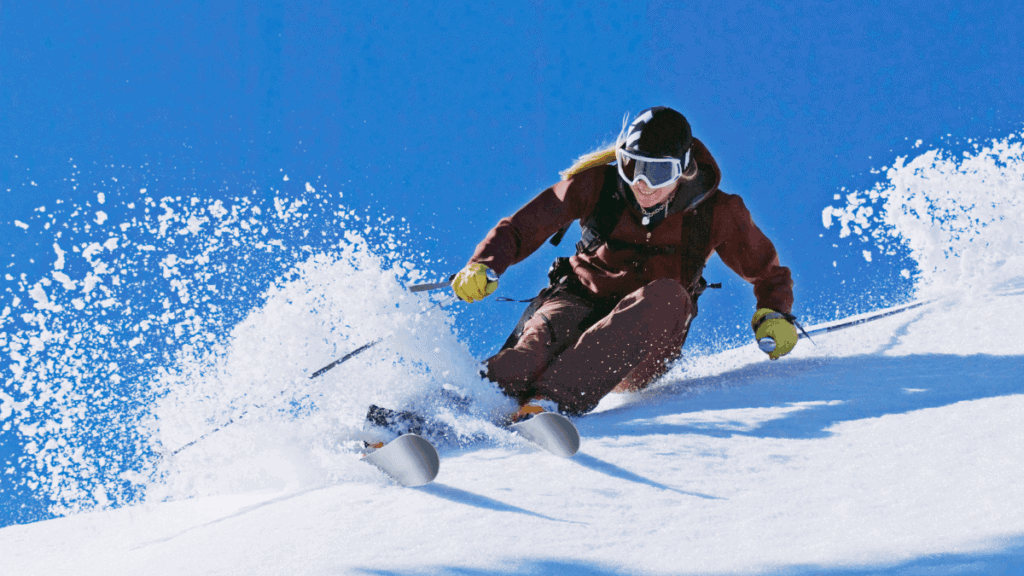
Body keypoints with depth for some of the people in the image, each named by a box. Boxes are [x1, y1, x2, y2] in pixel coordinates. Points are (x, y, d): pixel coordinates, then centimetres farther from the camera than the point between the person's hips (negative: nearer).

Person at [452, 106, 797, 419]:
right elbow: (521, 228, 1)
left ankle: (551, 400, -51)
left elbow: (767, 273, 10)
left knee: (667, 296, -35)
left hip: (644, 346, 0)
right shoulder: (597, 184, -4)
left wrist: (774, 315, -10)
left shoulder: (715, 213, -3)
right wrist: (484, 265, -17)